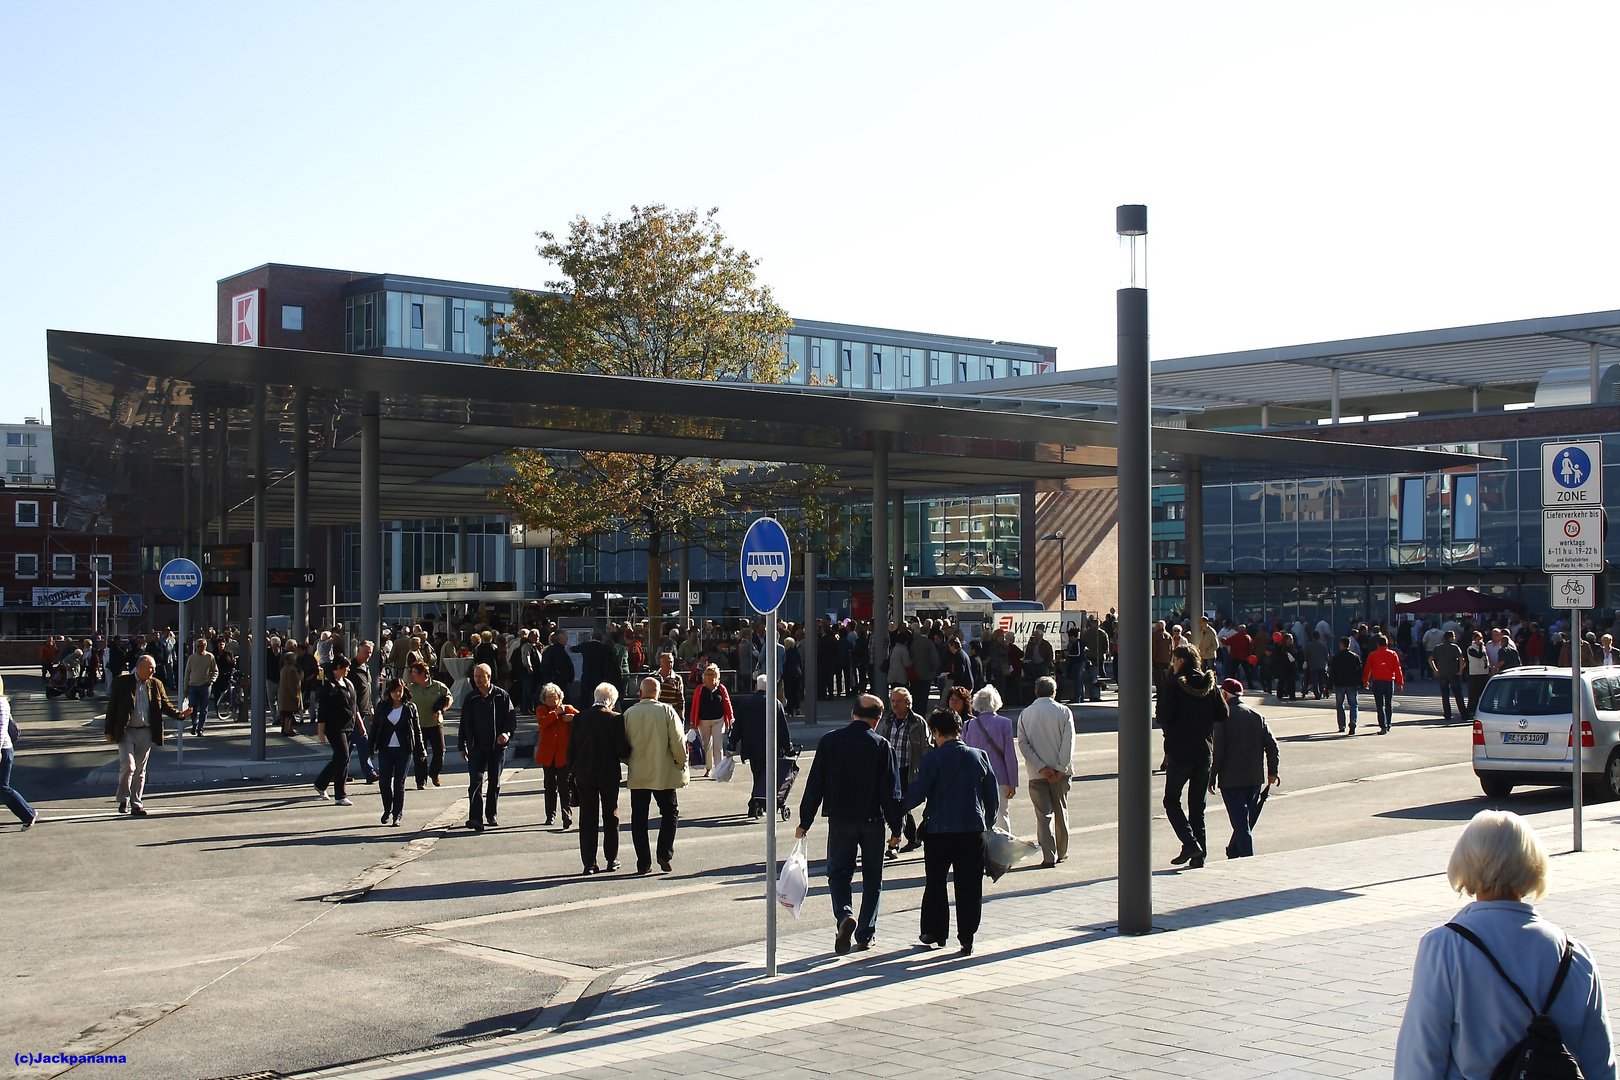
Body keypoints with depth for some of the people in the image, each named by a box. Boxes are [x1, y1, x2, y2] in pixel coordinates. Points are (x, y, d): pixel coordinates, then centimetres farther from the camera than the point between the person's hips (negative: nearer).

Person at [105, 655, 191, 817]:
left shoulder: (156, 685, 8)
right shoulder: (121, 682, -2)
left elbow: (165, 705, 9)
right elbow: (112, 707, 0)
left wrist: (179, 714, -11)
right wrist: (109, 731, -3)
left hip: (146, 732, 3)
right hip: (126, 732, -3)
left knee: (140, 770, 7)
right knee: (128, 766, -12)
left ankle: (136, 804, 13)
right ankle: (124, 800, 6)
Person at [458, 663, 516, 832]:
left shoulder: (502, 696, 0)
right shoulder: (471, 699, 6)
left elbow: (511, 717, 0)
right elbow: (464, 724, 11)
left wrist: (507, 733, -18)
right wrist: (462, 746, 10)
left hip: (497, 746, 0)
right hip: (476, 747, 0)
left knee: (494, 782, 10)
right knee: (476, 781, -11)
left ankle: (491, 815, 24)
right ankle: (475, 818, -16)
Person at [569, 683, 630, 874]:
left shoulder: (579, 718, -1)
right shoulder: (615, 719, -11)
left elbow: (571, 748, 1)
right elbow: (622, 750, -13)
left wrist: (572, 772, 9)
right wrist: (627, 753, 9)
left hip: (584, 774, 2)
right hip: (609, 773, -2)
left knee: (587, 818, 6)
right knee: (610, 817, 11)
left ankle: (589, 862, 5)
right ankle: (612, 860, 15)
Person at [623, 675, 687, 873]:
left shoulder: (629, 713, -2)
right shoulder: (667, 711, -8)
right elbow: (678, 742, -8)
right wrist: (682, 763, 7)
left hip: (637, 774, 2)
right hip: (664, 773, -2)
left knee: (639, 817, 7)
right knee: (670, 812, 12)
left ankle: (643, 862, 6)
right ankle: (665, 854, -1)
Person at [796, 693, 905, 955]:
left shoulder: (830, 741, -2)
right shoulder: (881, 746, -7)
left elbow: (815, 784, 0)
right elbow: (891, 792, -7)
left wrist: (805, 822, 6)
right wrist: (896, 829, 1)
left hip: (839, 818, 1)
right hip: (872, 820, -1)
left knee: (838, 873, 12)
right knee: (872, 878, 12)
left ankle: (845, 915, -14)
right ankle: (865, 935, 14)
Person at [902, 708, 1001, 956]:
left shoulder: (932, 760, -10)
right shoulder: (979, 756, 1)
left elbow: (917, 794, -9)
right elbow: (993, 796, 6)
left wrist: (899, 807, 9)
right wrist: (987, 823, 19)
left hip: (939, 830, -2)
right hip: (973, 830, 2)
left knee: (935, 883, 14)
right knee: (969, 885, 7)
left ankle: (934, 932, 19)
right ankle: (967, 938, 6)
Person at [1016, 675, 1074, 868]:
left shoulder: (1025, 715, 2)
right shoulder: (1064, 712, -1)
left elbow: (1023, 744, -5)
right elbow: (1068, 743, -9)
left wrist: (1042, 768, -9)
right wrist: (1060, 769, -11)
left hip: (1037, 773, 0)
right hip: (1060, 771, 0)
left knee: (1043, 814, 1)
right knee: (1061, 811, 15)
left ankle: (1049, 856, -5)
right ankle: (1062, 852, 24)